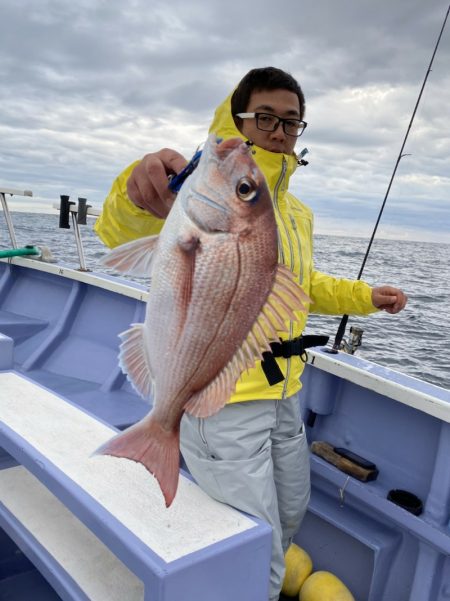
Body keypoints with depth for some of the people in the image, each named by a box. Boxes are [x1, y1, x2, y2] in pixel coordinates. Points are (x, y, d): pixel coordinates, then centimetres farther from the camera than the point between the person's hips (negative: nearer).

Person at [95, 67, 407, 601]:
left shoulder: (298, 213, 9)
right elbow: (120, 232, -35)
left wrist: (364, 296, 15)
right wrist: (141, 194, -56)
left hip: (284, 397, 8)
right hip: (223, 401, -8)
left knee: (290, 515, 28)